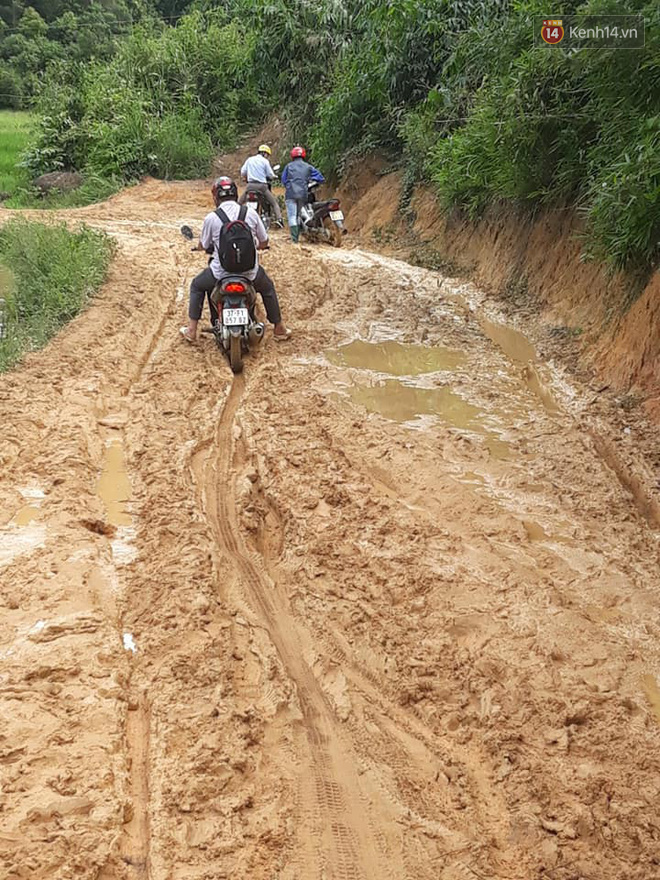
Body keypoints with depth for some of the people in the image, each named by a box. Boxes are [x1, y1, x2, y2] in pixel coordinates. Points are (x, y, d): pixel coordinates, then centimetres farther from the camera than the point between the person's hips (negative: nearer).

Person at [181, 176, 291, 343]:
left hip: (221, 273, -1)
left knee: (197, 286, 27)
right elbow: (264, 243, 7)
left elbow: (202, 246, 5)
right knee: (267, 288, 32)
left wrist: (199, 246, 31)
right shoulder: (251, 213, -4)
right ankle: (279, 328, 35)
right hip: (250, 273, 1)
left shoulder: (211, 218, -9)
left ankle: (191, 330, 25)